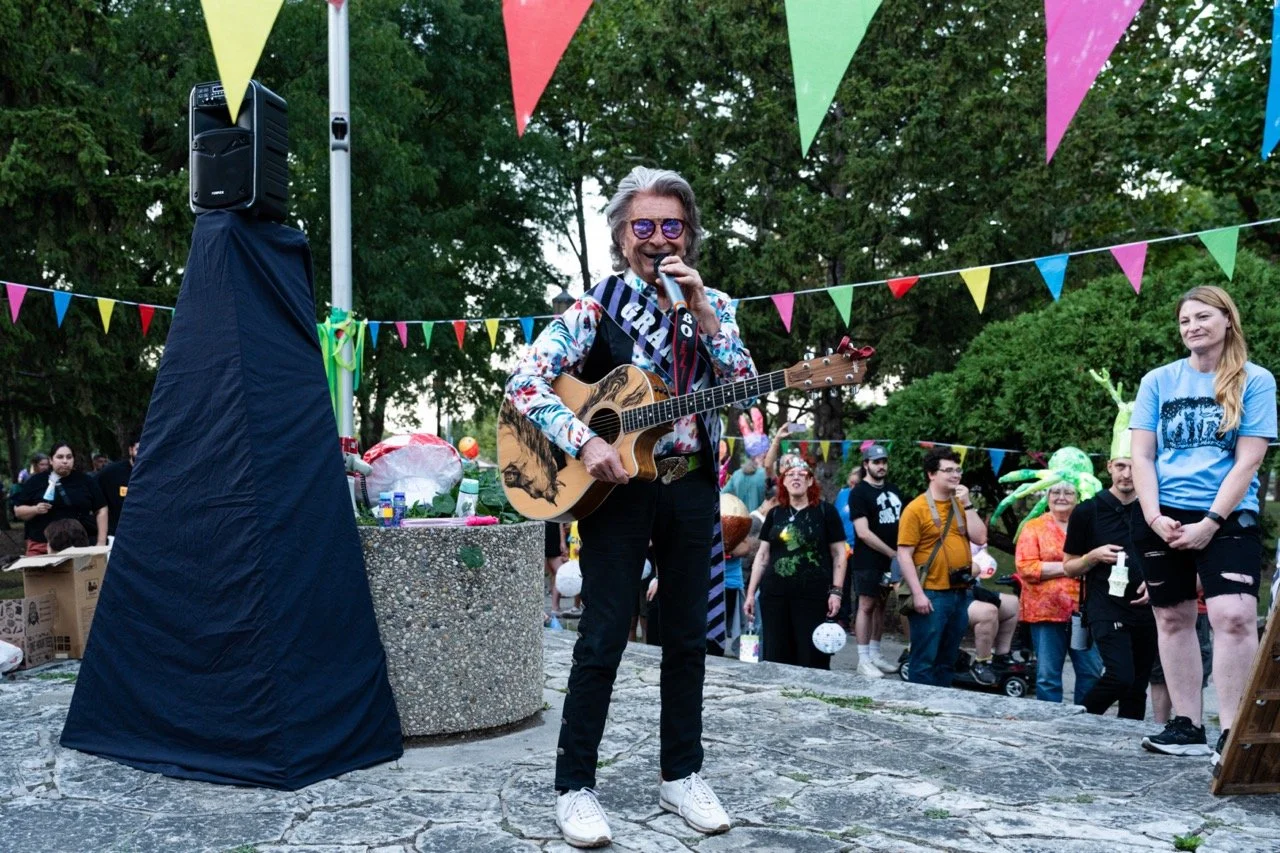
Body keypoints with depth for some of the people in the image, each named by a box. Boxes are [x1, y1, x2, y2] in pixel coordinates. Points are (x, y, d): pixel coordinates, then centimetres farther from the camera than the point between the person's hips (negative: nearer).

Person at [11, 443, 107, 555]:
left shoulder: (86, 481, 8)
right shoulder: (36, 481, 8)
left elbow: (101, 510, 7)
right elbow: (18, 510, 11)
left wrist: (101, 542, -1)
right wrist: (35, 509, -11)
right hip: (42, 546, 0)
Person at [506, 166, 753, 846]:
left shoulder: (712, 305, 6)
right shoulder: (597, 309, -4)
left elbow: (745, 385, -8)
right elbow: (524, 383, -13)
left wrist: (698, 307, -16)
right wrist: (585, 442, -25)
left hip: (692, 488, 4)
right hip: (617, 484, -3)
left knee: (687, 634, 10)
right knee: (603, 637, -1)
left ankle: (681, 774, 24)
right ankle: (574, 785, 10)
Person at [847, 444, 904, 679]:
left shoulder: (893, 490, 13)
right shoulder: (859, 493, -9)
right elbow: (863, 532, -15)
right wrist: (893, 553, -15)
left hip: (891, 559, 7)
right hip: (868, 561, -7)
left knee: (881, 605, 12)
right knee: (867, 606, -4)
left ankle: (875, 655, 20)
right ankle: (863, 659, 1)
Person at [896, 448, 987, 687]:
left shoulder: (961, 505, 11)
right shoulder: (916, 508, -8)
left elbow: (980, 538, 2)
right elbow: (904, 554, -11)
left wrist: (967, 504, -3)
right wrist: (917, 593, -17)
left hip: (960, 593, 6)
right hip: (931, 595, -6)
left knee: (948, 659, 15)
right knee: (924, 660, -1)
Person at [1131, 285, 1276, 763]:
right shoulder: (1158, 381, 7)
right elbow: (1141, 455, 4)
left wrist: (1210, 522, -14)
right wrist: (1154, 517, -9)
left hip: (1228, 517, -3)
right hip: (1163, 517, 3)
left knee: (1233, 614, -17)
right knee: (1173, 617, 7)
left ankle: (1232, 734, -9)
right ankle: (1187, 726, 17)